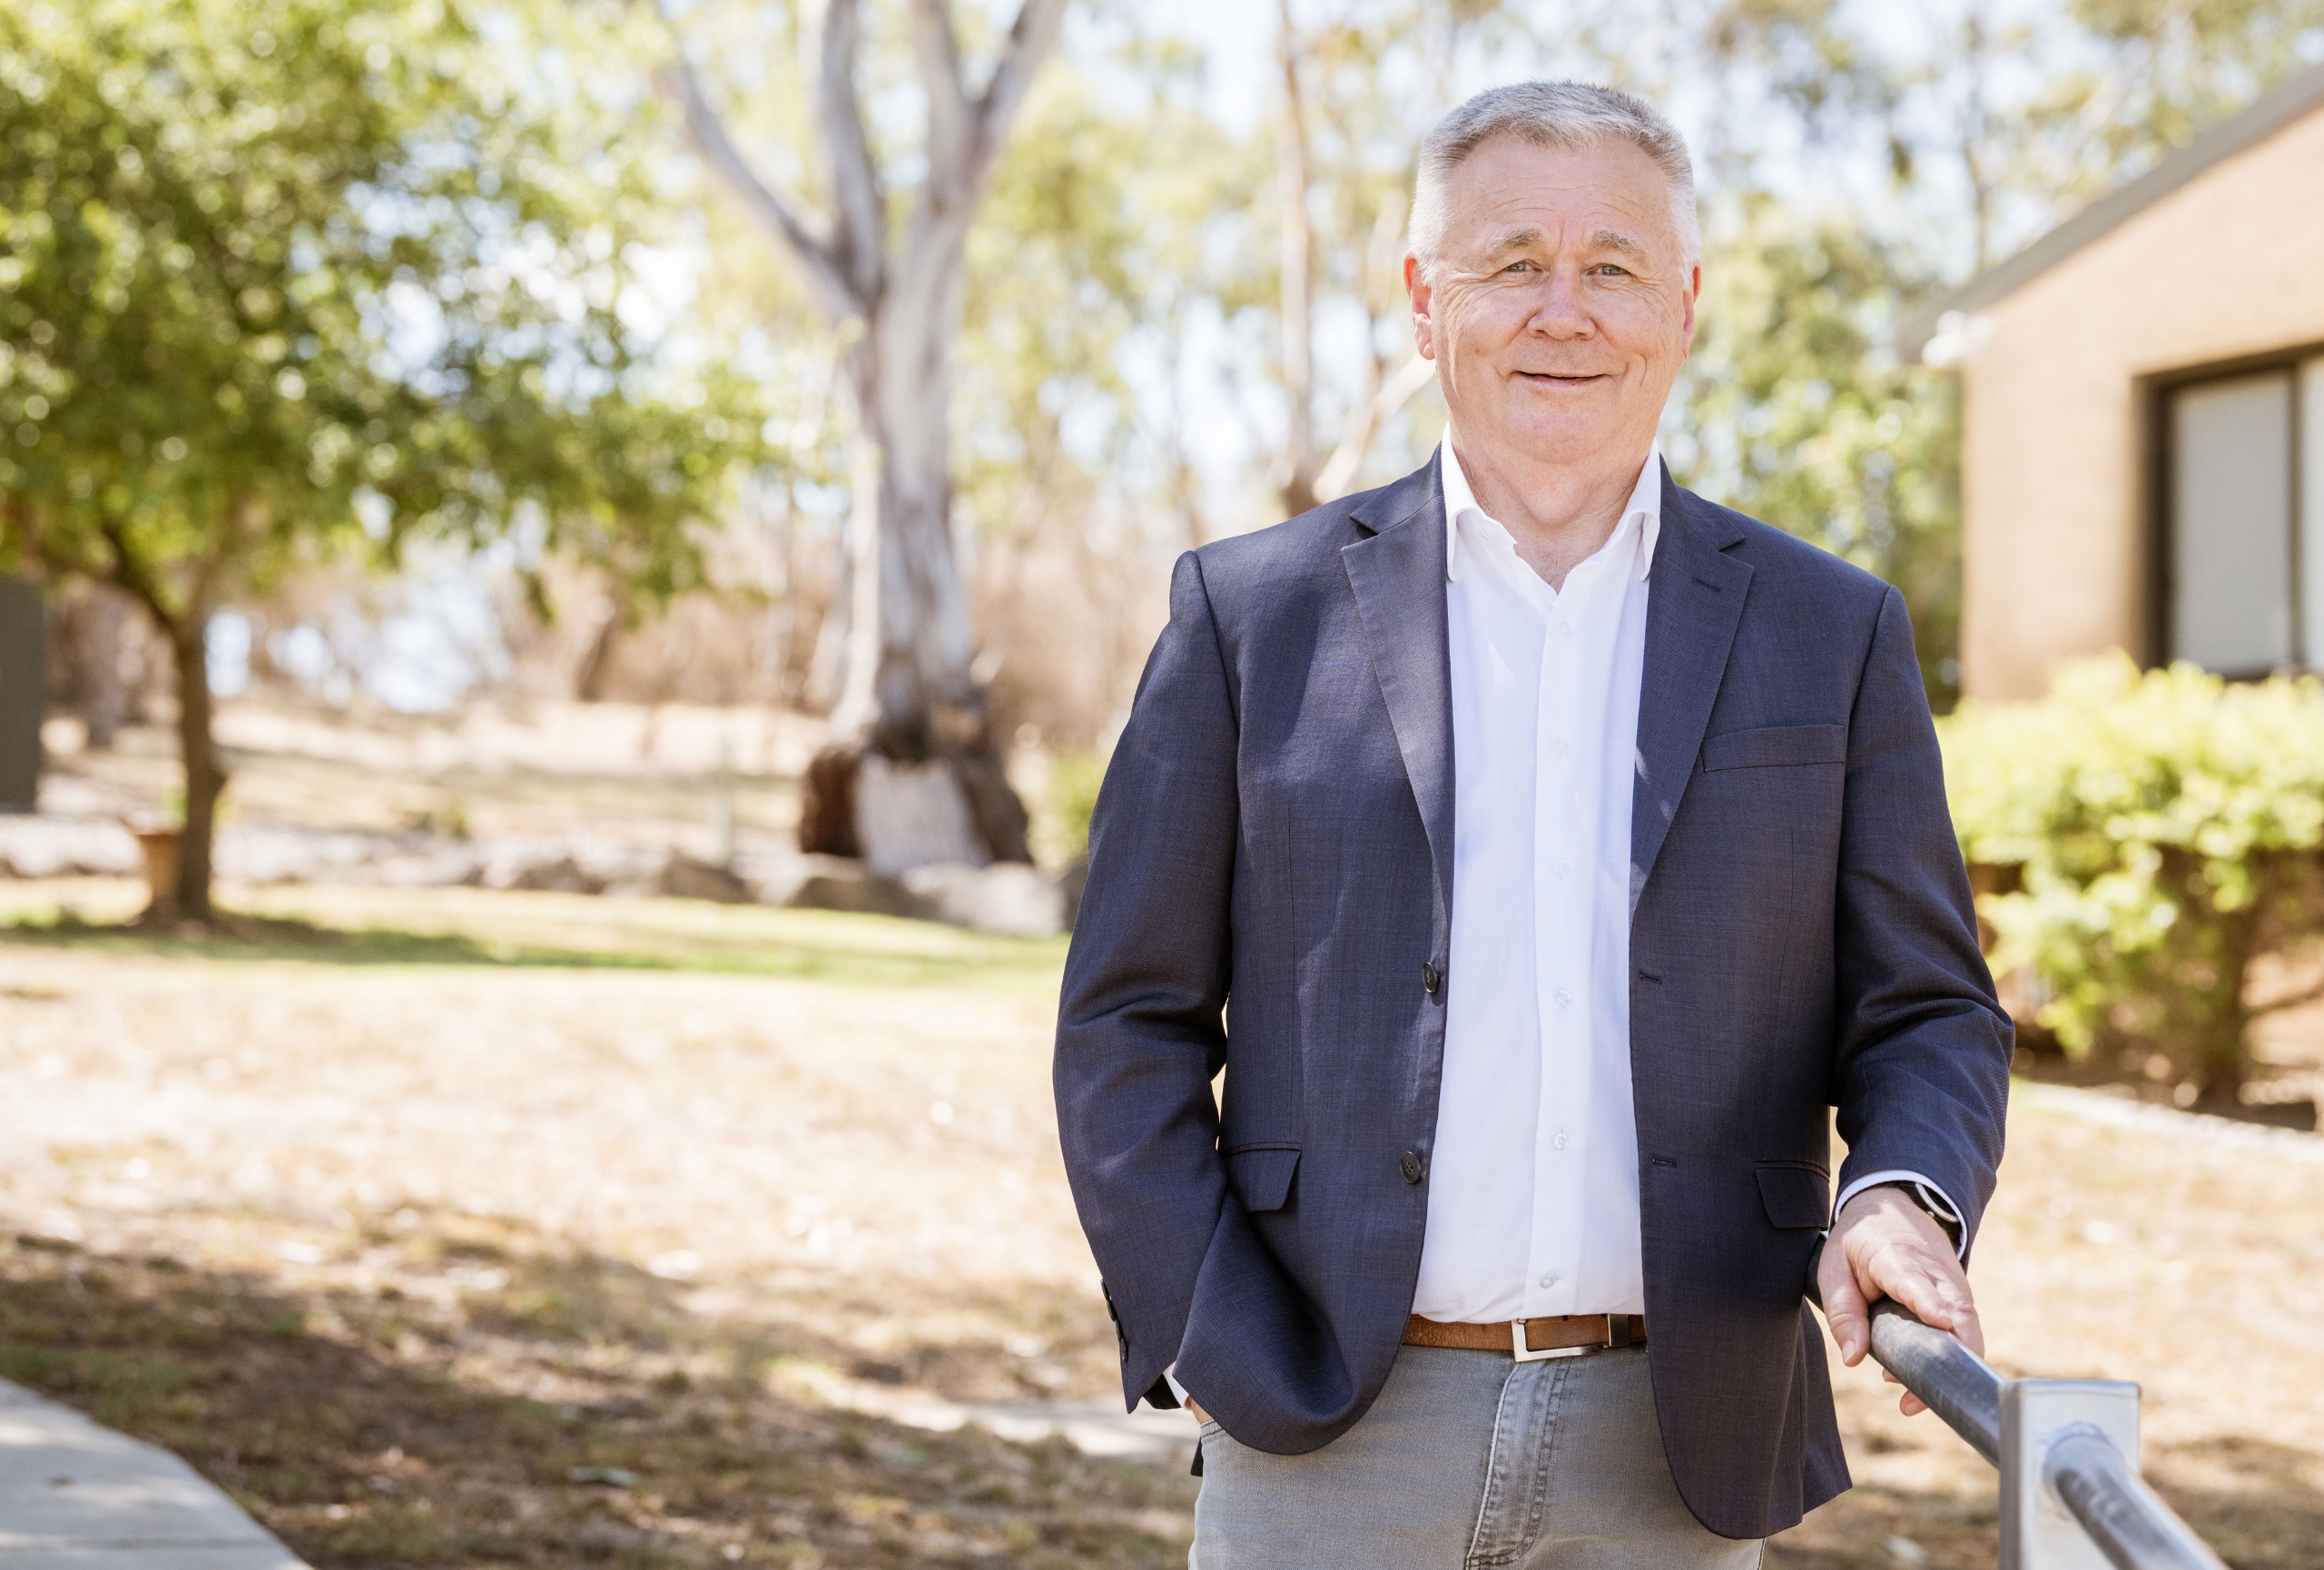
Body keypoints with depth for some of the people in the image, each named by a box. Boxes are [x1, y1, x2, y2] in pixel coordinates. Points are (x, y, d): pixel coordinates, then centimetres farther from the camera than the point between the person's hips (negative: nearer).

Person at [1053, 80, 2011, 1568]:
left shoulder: (1832, 637, 7)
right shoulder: (1253, 612, 4)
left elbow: (1927, 1014, 8)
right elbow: (1130, 1024, 5)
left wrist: (1902, 1196, -13)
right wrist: (1210, 1344, -6)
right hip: (1330, 1444, -1)